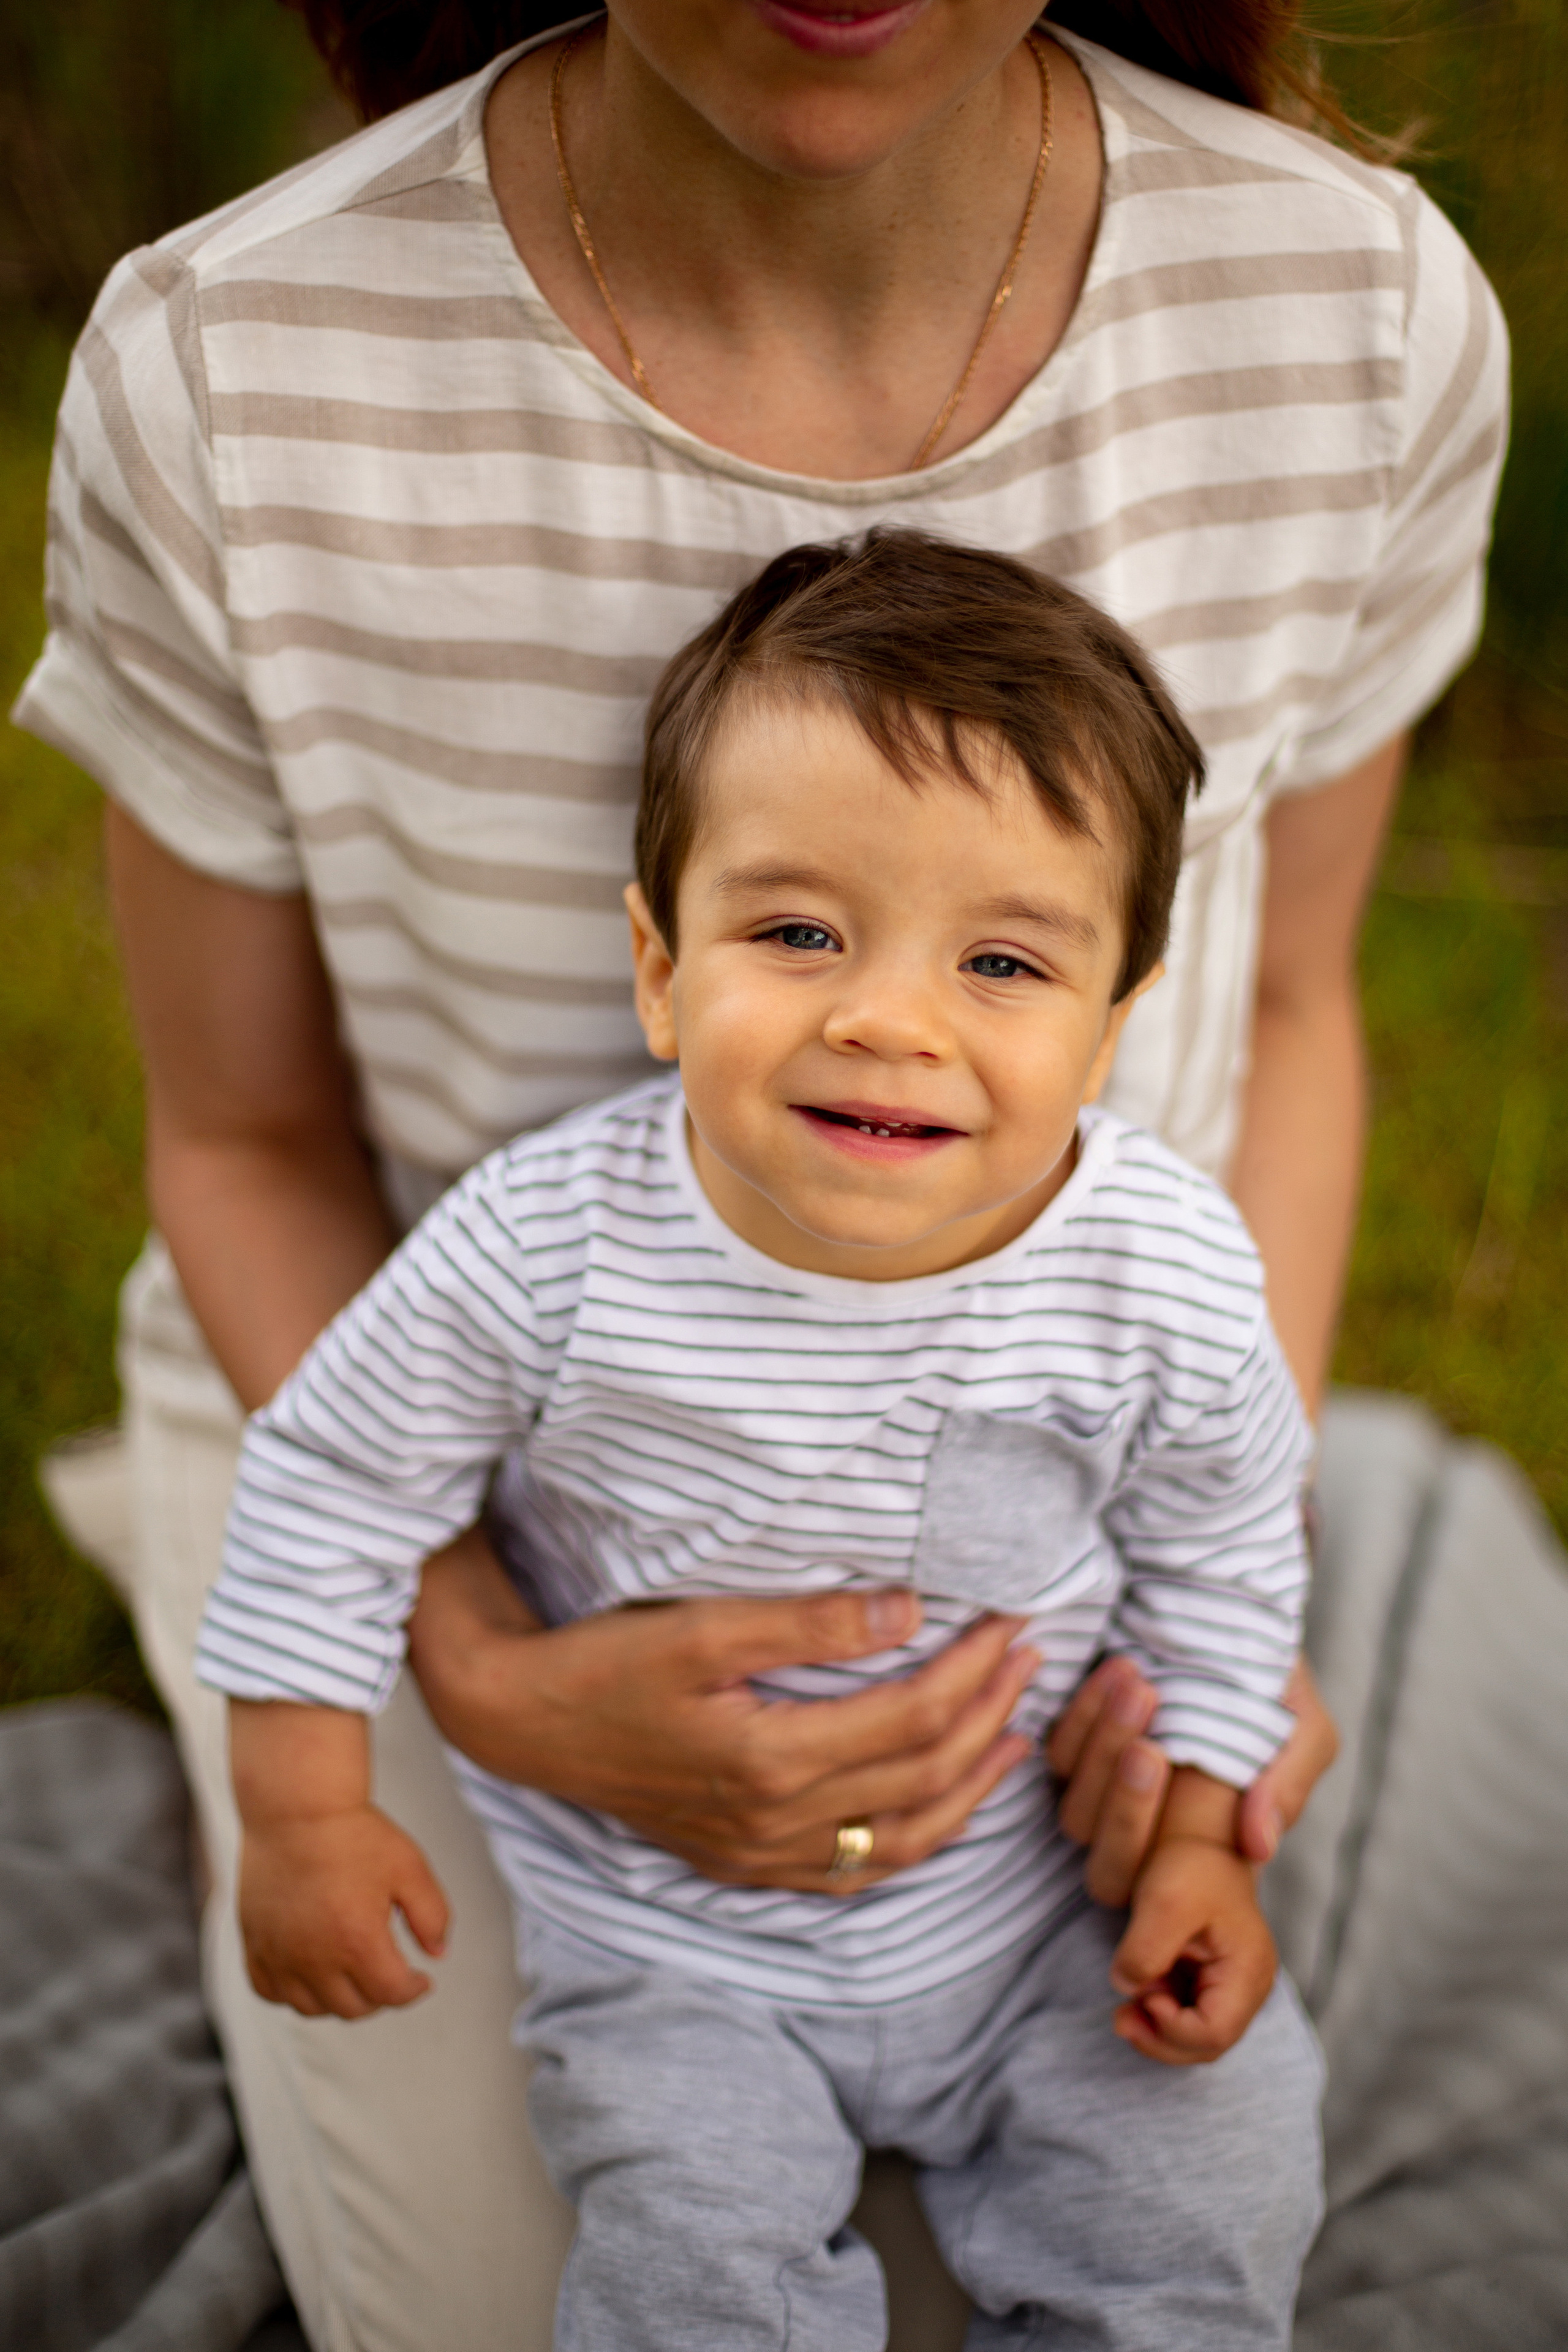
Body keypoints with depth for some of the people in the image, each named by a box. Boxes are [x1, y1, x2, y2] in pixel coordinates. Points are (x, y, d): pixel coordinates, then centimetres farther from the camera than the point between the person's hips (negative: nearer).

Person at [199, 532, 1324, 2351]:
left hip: (1033, 1891, 2)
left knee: (1212, 2204, 1)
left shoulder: (1168, 1274, -19)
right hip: (668, 1930, -1)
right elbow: (335, 1476, -9)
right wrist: (304, 1805, -6)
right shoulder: (546, 1247, -25)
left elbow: (1221, 1542, 0)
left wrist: (1198, 1826, -1)